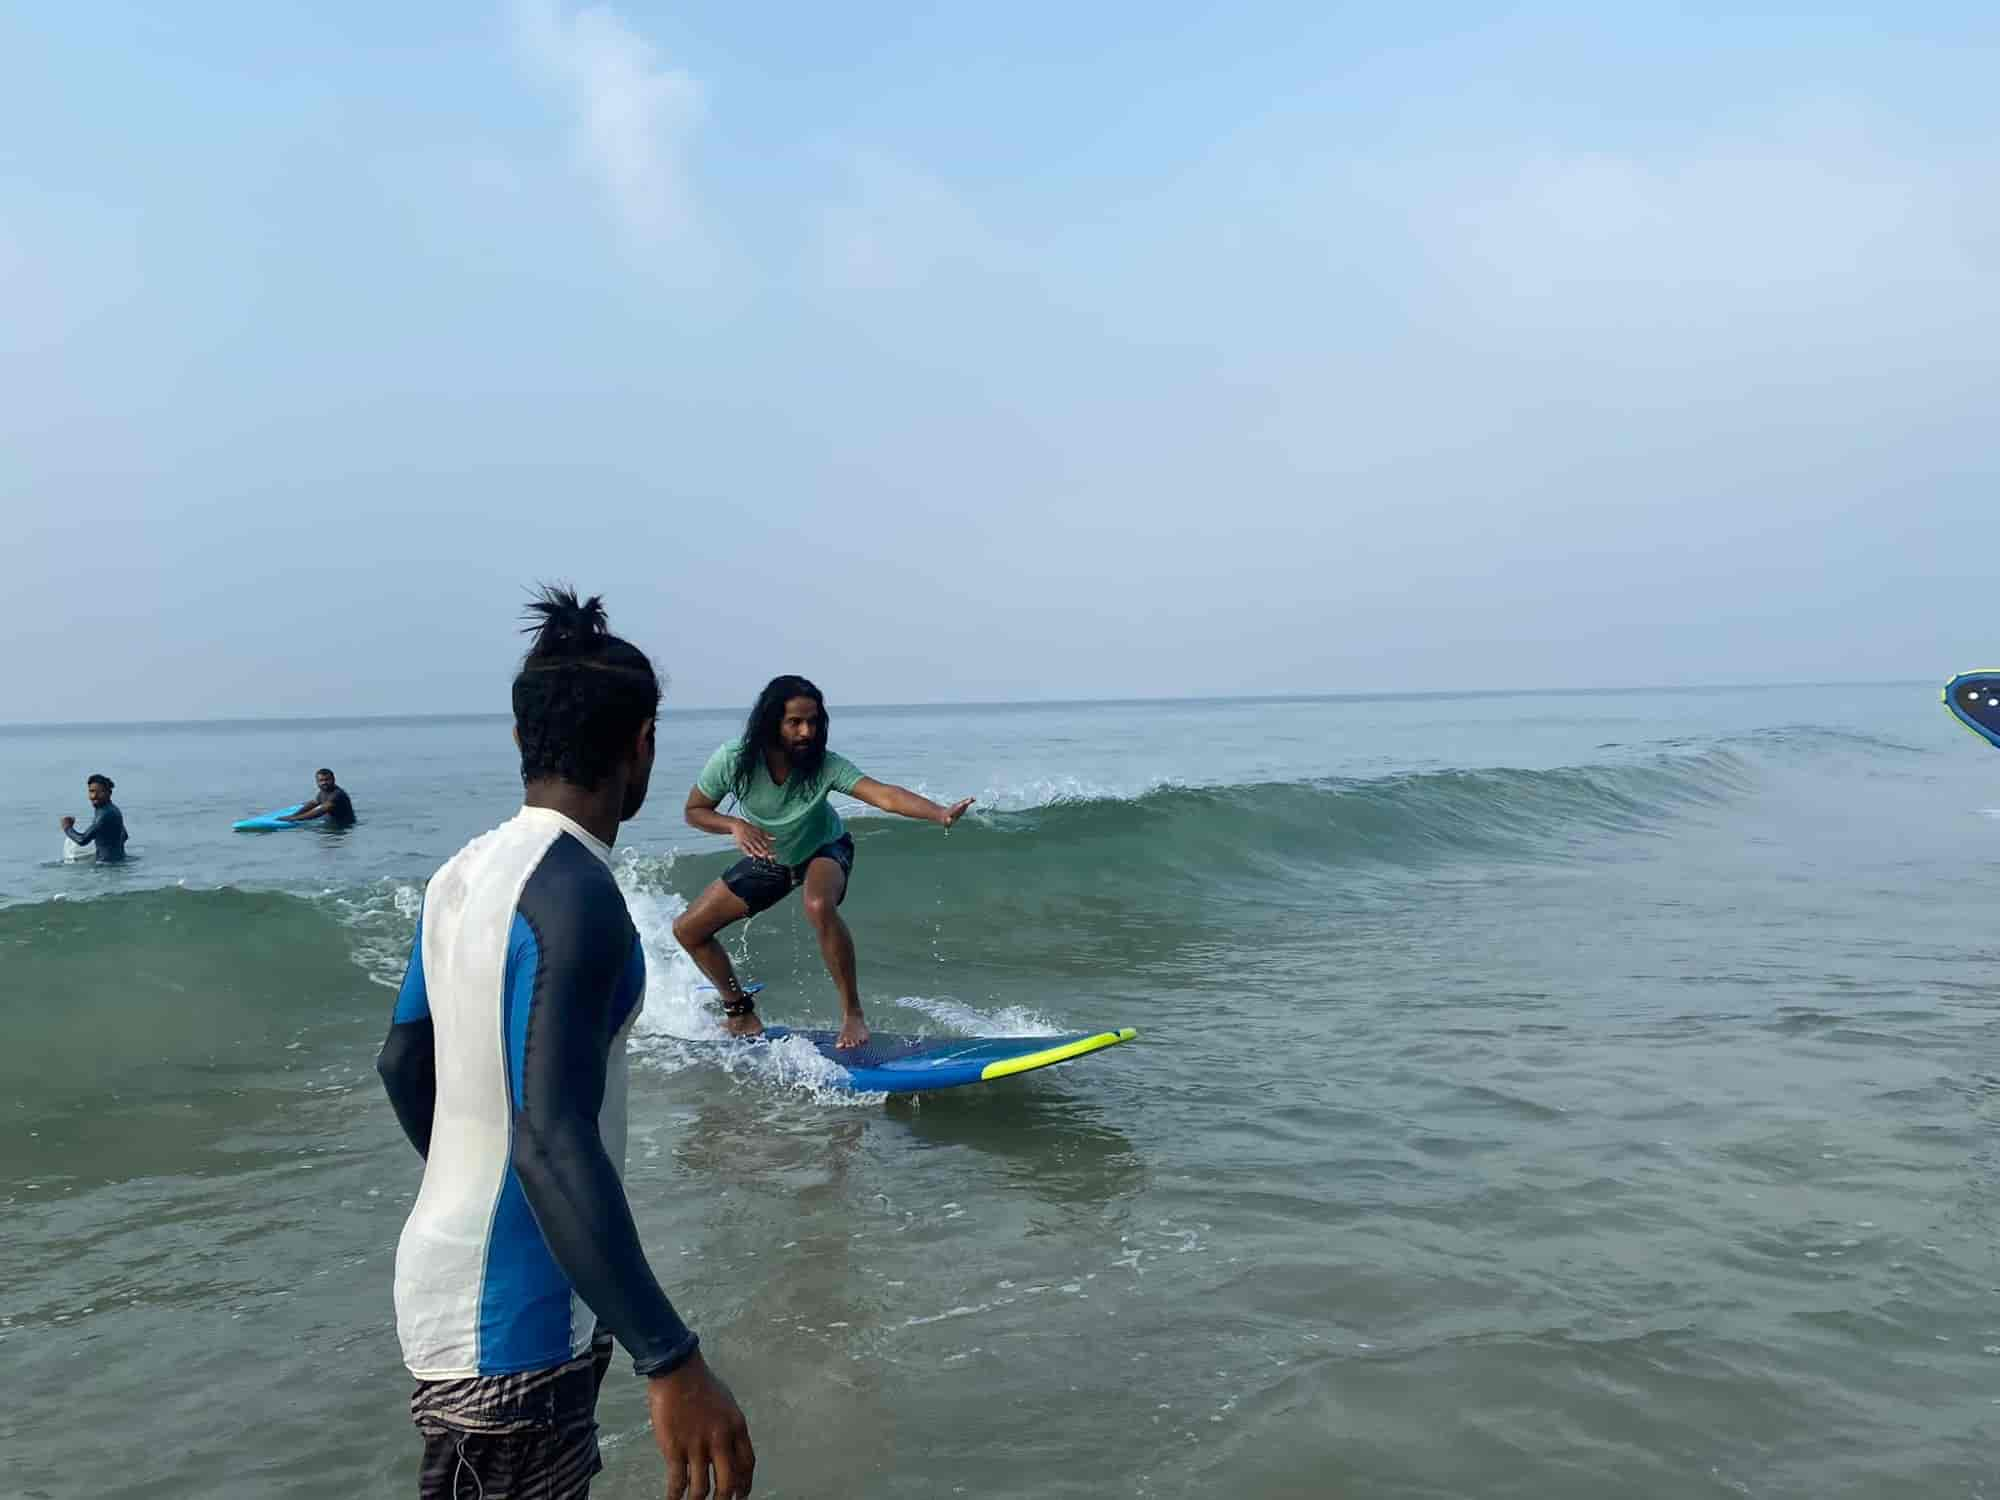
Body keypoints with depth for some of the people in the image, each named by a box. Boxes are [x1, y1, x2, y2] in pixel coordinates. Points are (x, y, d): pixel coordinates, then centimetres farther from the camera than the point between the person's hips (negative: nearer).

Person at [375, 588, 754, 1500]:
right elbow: (553, 1142, -32)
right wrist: (672, 1363, -32)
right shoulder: (575, 896, -24)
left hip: (453, 1281, 9)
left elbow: (402, 1065, 15)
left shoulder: (464, 875, 3)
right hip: (508, 1321, -9)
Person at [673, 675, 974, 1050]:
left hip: (824, 850, -4)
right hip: (768, 857, 4)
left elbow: (884, 795, -48)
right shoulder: (733, 761, -28)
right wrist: (735, 826, -32)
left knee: (819, 907, -38)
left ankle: (853, 1014, -20)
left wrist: (941, 813, -65)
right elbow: (695, 810, -11)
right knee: (688, 930, 3)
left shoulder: (824, 765, -33)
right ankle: (740, 1014, 24)